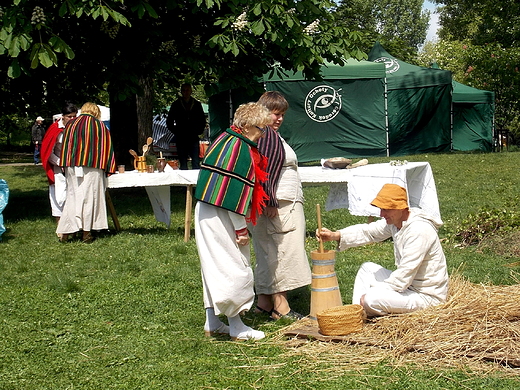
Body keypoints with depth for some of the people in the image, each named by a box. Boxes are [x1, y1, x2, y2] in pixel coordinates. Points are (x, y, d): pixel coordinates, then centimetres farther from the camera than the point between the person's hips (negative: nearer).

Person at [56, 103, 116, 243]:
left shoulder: (70, 124, 12)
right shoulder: (99, 125, 4)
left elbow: (65, 146, 16)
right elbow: (107, 147, 7)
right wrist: (108, 168, 14)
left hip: (71, 165, 3)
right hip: (92, 166, -3)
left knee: (72, 196, 7)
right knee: (90, 197, 2)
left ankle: (65, 231, 1)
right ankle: (86, 233, 2)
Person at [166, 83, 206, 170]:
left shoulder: (197, 104, 11)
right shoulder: (176, 105, 6)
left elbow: (202, 120, 20)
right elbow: (169, 122, 12)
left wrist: (199, 131, 8)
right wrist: (175, 131, 2)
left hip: (194, 138, 1)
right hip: (181, 139, -1)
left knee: (196, 163, -5)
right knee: (183, 164, 0)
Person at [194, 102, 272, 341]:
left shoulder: (226, 140, 13)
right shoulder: (240, 149, -18)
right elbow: (235, 190, -21)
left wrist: (240, 224, 18)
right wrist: (241, 228, -16)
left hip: (206, 213, 10)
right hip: (221, 217, -10)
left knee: (215, 267, 15)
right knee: (236, 269, -2)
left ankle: (212, 323, 22)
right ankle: (236, 327, 5)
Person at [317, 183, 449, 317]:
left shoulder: (419, 231, -27)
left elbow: (404, 275, -28)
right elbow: (367, 231, 8)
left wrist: (376, 291, -19)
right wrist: (335, 235, -6)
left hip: (427, 296, -10)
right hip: (409, 283, 10)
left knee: (369, 300, -25)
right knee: (367, 268, 17)